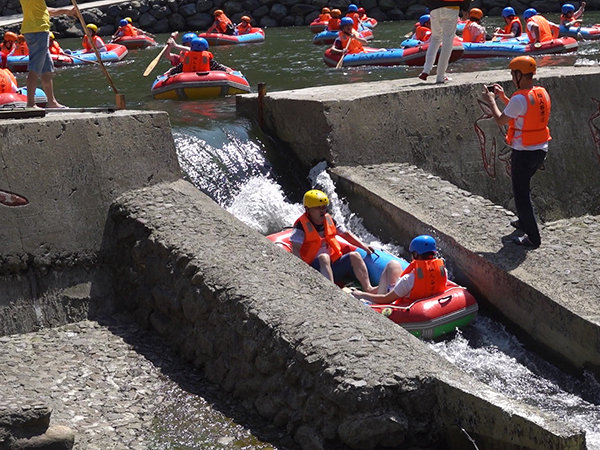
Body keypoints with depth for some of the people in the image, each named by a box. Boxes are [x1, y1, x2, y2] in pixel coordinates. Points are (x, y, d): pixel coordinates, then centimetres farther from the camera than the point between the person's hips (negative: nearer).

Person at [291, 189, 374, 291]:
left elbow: (345, 234, 22)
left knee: (354, 256, -11)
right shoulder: (302, 225, -7)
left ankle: (368, 288, -27)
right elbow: (295, 250, -16)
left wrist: (364, 247, 14)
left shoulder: (329, 220, 12)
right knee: (324, 257, -35)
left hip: (333, 265, 7)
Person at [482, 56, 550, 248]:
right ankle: (524, 221, 42)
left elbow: (501, 120, -8)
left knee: (521, 193, 1)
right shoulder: (542, 93, 4)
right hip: (541, 150, 8)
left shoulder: (519, 99, -22)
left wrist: (491, 101, 6)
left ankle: (533, 237, 3)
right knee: (524, 186, 28)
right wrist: (503, 97, 22)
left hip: (523, 153, -8)